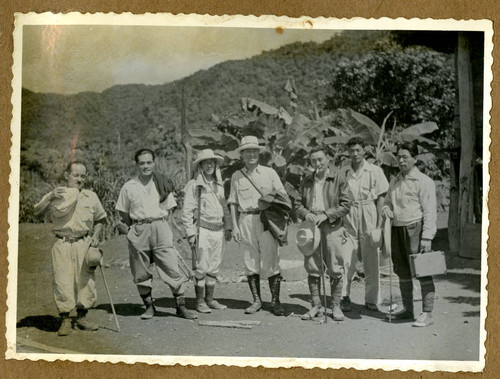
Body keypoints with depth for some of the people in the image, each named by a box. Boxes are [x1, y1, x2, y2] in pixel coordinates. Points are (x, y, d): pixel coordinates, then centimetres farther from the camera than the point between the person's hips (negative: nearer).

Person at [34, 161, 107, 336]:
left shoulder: (91, 196, 12)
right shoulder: (56, 195, 6)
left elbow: (99, 219, 22)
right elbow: (37, 212, -3)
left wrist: (96, 236, 7)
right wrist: (50, 198, -15)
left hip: (84, 244, 2)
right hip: (62, 244, -2)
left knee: (86, 280, 3)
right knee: (63, 282, -5)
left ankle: (81, 316, 18)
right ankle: (66, 320, 4)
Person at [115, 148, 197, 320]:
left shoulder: (162, 183, 8)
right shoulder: (129, 187, 4)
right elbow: (123, 212, 11)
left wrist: (160, 223, 8)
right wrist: (135, 227, 6)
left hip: (160, 227, 0)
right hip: (139, 231, 0)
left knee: (173, 268, -5)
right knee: (141, 272, 4)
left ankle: (181, 306, 3)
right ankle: (149, 306, 19)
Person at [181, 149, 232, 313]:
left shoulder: (219, 185, 15)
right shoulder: (194, 185, -3)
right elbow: (187, 211, -5)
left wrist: (228, 226, 15)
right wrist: (190, 232, -11)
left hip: (218, 230, 6)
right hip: (202, 230, -6)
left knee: (214, 267, 9)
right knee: (201, 267, -5)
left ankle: (210, 299, 18)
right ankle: (200, 301, 4)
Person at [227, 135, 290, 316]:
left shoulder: (269, 173, 8)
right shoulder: (237, 176, 12)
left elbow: (283, 196, 8)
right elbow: (233, 203, 14)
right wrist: (235, 226, 4)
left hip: (266, 220, -2)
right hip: (246, 221, 2)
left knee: (270, 262, -6)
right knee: (250, 263, 3)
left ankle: (275, 301, 1)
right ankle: (256, 301, 13)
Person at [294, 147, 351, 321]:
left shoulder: (338, 178, 1)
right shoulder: (307, 181, 14)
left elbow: (345, 205, -2)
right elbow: (297, 204, 16)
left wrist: (326, 214, -12)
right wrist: (305, 214, -5)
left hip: (332, 228, -4)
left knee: (335, 270, 0)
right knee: (312, 268, 4)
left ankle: (336, 306, 10)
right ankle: (316, 306, 14)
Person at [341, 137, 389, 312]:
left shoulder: (375, 171, 2)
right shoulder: (344, 172, 8)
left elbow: (380, 198, 1)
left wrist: (378, 224, -5)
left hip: (369, 217, -1)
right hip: (349, 218, 1)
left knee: (371, 261, 3)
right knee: (347, 260, -4)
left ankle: (371, 299, 12)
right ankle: (344, 297, 5)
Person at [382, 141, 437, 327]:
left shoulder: (424, 181, -5)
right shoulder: (394, 181, 15)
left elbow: (429, 211, -8)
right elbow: (387, 201, 26)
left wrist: (427, 237, -15)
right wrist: (386, 209, 1)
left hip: (415, 228, -7)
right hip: (397, 229, 7)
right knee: (402, 271, 12)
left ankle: (427, 313, -2)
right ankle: (407, 309, 23)